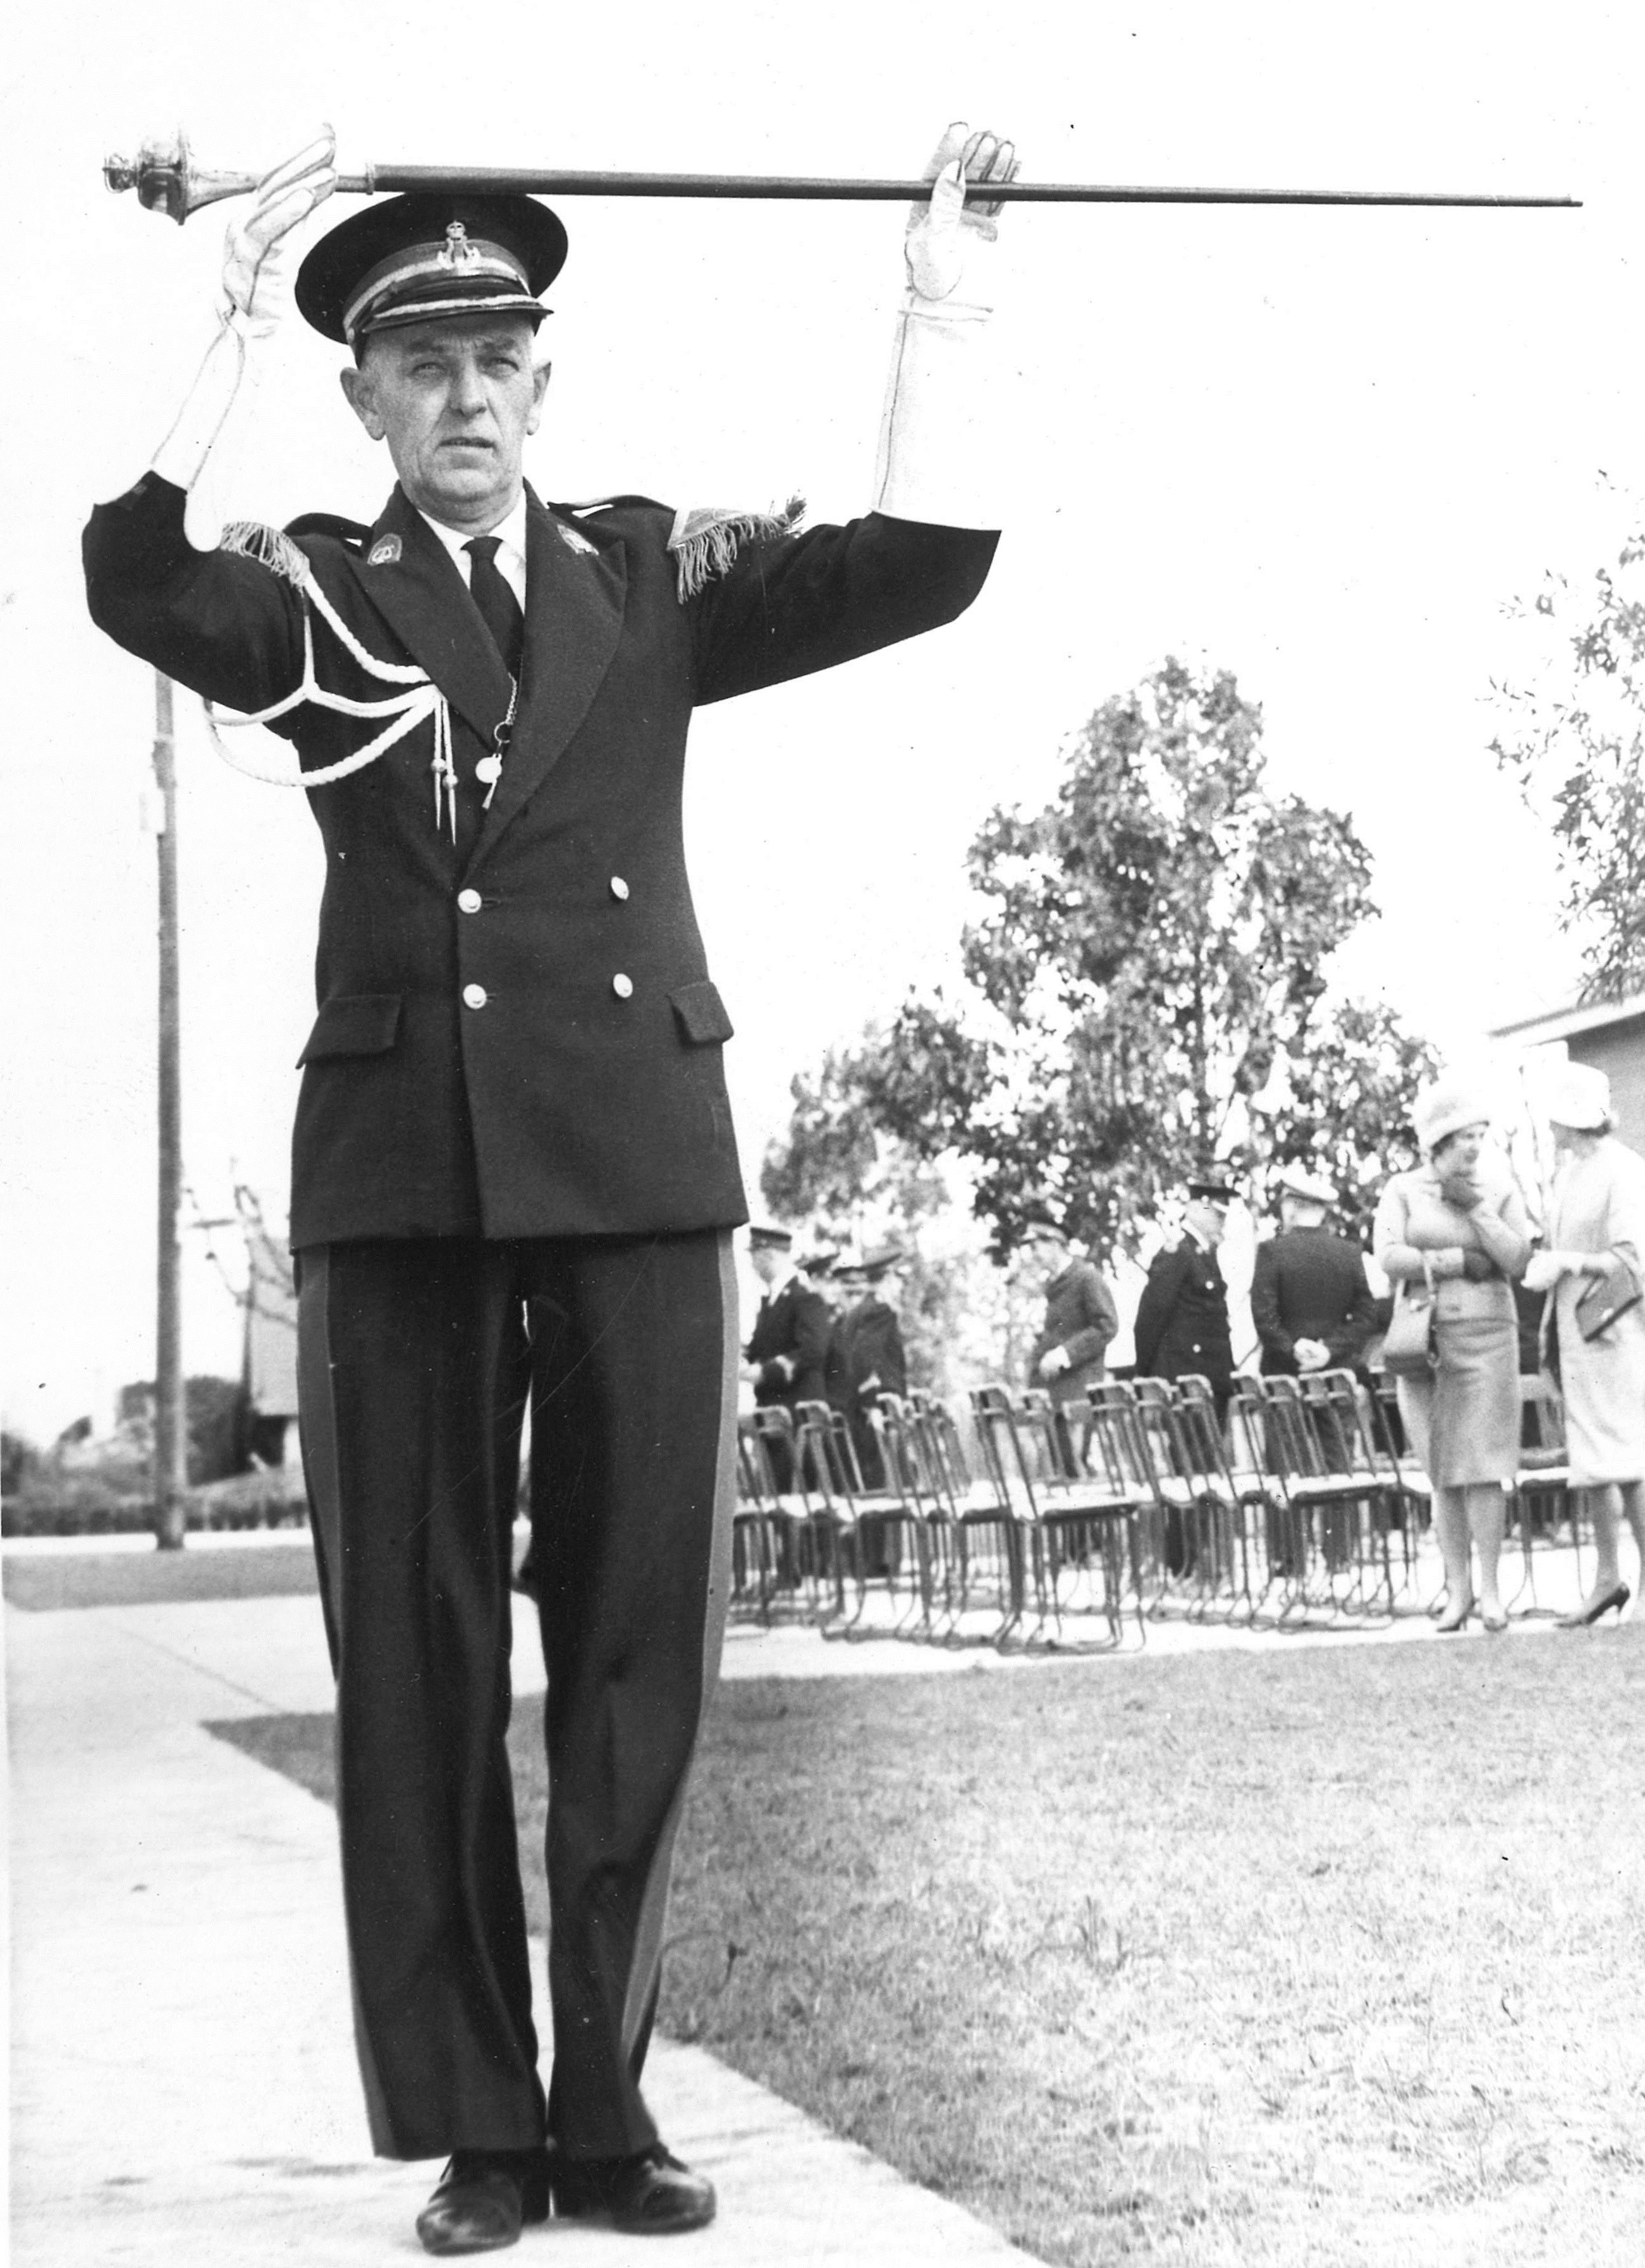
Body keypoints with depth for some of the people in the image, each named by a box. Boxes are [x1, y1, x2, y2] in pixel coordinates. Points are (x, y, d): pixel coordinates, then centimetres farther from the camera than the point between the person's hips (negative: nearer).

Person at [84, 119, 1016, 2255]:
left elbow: (917, 564, 5)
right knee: (419, 1663, 1)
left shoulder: (651, 575, 16)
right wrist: (242, 316, -12)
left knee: (642, 1644, 2)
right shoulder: (317, 593, 11)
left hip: (640, 1160, 1)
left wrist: (945, 309, -1)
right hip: (400, 1169, -1)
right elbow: (141, 577, -10)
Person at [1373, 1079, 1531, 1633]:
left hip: (1487, 1336, 0)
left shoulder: (1500, 1190, 8)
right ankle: (1458, 1587, 7)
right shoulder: (1404, 1191, 5)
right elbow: (1390, 1258, -8)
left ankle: (1490, 1587, -3)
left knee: (1484, 1464, -7)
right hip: (1426, 1337, 0)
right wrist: (1462, 1261, -9)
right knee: (1443, 1471, 2)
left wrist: (1476, 1206, -7)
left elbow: (1518, 1260, -3)